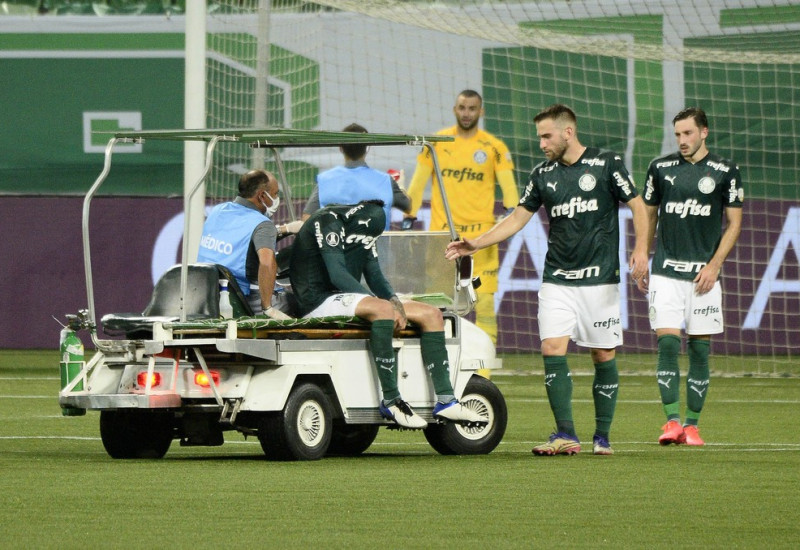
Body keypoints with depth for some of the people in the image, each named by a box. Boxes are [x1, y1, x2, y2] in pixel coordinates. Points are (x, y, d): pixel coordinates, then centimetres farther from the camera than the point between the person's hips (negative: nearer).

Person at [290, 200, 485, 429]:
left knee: (431, 314, -1)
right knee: (382, 309, -37)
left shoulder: (365, 228, 12)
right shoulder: (328, 221, -15)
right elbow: (337, 274, -23)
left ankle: (445, 401, -7)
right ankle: (390, 401, -33)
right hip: (320, 300, -9)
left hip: (349, 299, 9)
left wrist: (394, 301, -8)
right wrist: (387, 303, -26)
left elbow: (374, 275, 13)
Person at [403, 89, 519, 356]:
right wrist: (409, 215, 7)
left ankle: (483, 368, -5)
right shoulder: (436, 142, 9)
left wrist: (511, 210, -14)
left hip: (481, 234, -1)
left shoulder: (494, 148, 6)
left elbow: (508, 184, 3)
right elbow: (418, 182, 12)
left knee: (484, 304, -7)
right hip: (442, 232, 1)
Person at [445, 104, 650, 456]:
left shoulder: (606, 164, -2)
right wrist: (475, 244, 7)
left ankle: (602, 436, 11)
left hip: (600, 279, -3)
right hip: (557, 280, 3)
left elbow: (637, 207, 1)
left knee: (603, 356, 1)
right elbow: (517, 219, 15)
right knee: (552, 349, -11)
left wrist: (640, 249, -12)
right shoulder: (543, 175, 10)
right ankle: (565, 435, -11)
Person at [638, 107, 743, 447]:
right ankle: (671, 421, -11)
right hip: (665, 272, 1)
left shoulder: (725, 172, 2)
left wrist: (714, 265, -6)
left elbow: (734, 224, 4)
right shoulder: (661, 169, 7)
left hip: (704, 274, -1)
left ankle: (691, 425, 7)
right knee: (667, 342, -11)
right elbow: (648, 216, 16)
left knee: (700, 348, 1)